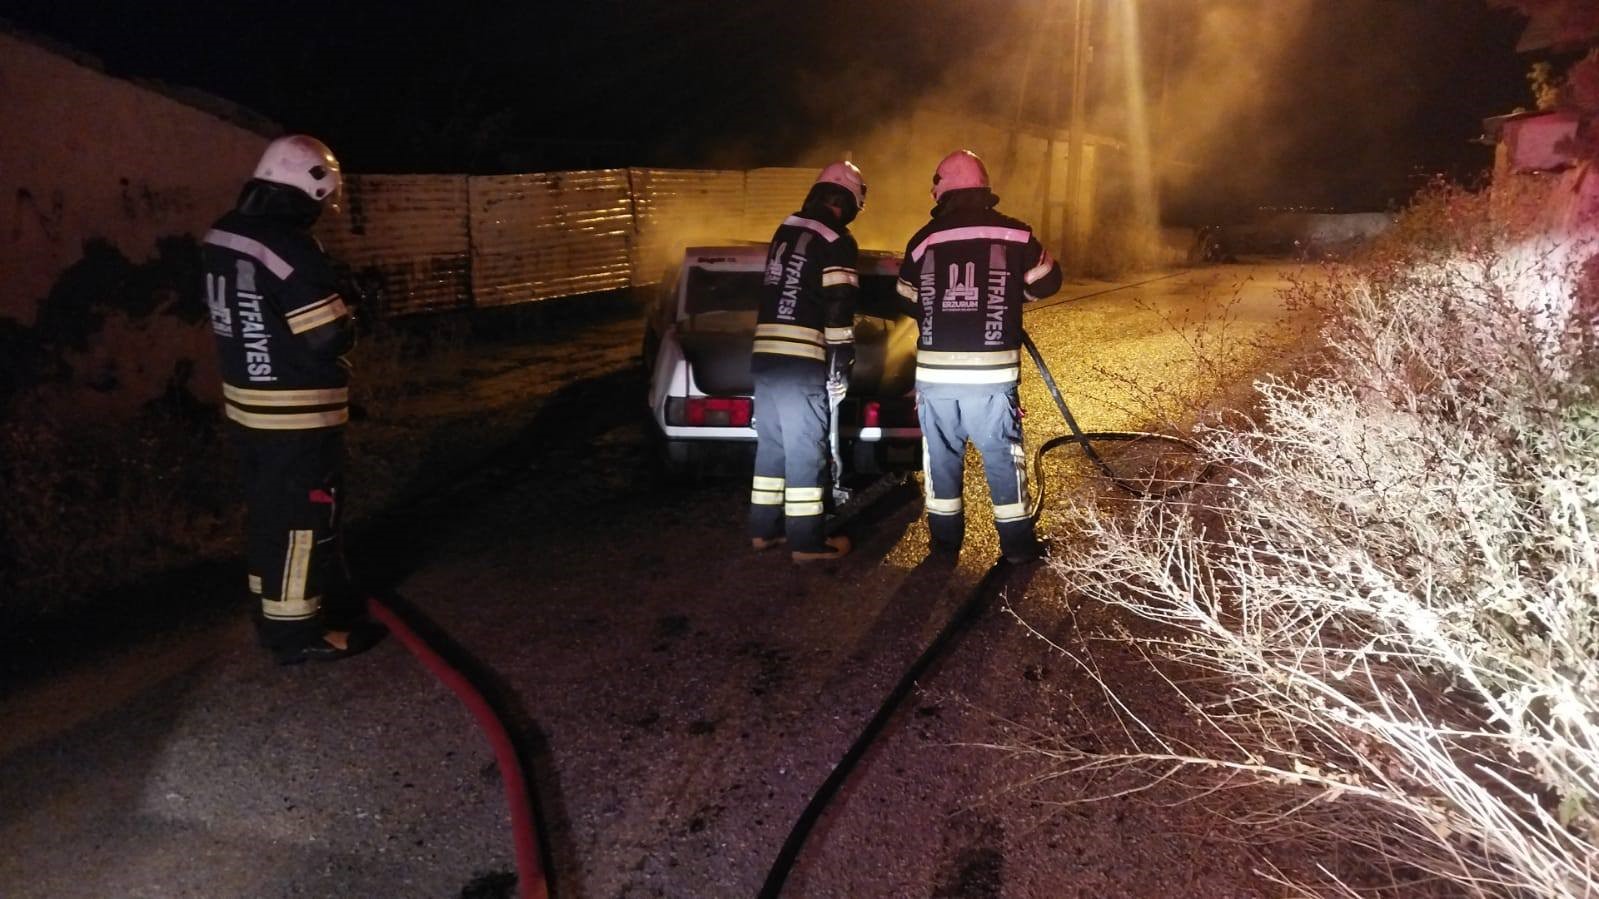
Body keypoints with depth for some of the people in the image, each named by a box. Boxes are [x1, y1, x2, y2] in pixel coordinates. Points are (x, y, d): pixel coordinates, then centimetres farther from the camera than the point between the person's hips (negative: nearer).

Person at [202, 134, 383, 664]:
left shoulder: (222, 235, 4)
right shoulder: (290, 248, -23)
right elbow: (331, 339, -22)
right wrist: (345, 316, -1)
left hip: (246, 404, 9)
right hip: (297, 414, -9)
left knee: (269, 510, 21)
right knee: (302, 518, 3)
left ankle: (273, 603, 37)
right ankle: (295, 629, 12)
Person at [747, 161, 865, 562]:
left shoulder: (785, 230, 18)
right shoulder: (836, 241, -7)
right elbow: (838, 311, -12)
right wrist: (841, 369, -8)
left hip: (764, 352, 8)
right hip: (801, 359, -8)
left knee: (772, 443, 15)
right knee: (805, 449, -1)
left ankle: (764, 528, 23)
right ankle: (807, 540, 6)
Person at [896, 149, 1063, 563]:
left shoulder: (923, 240, 3)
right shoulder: (1014, 234, 0)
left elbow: (908, 300, 13)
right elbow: (1047, 281, 12)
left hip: (934, 371, 2)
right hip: (991, 372, -1)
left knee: (940, 452, 13)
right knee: (1003, 453, 9)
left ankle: (945, 539, 22)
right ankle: (1017, 542, 17)